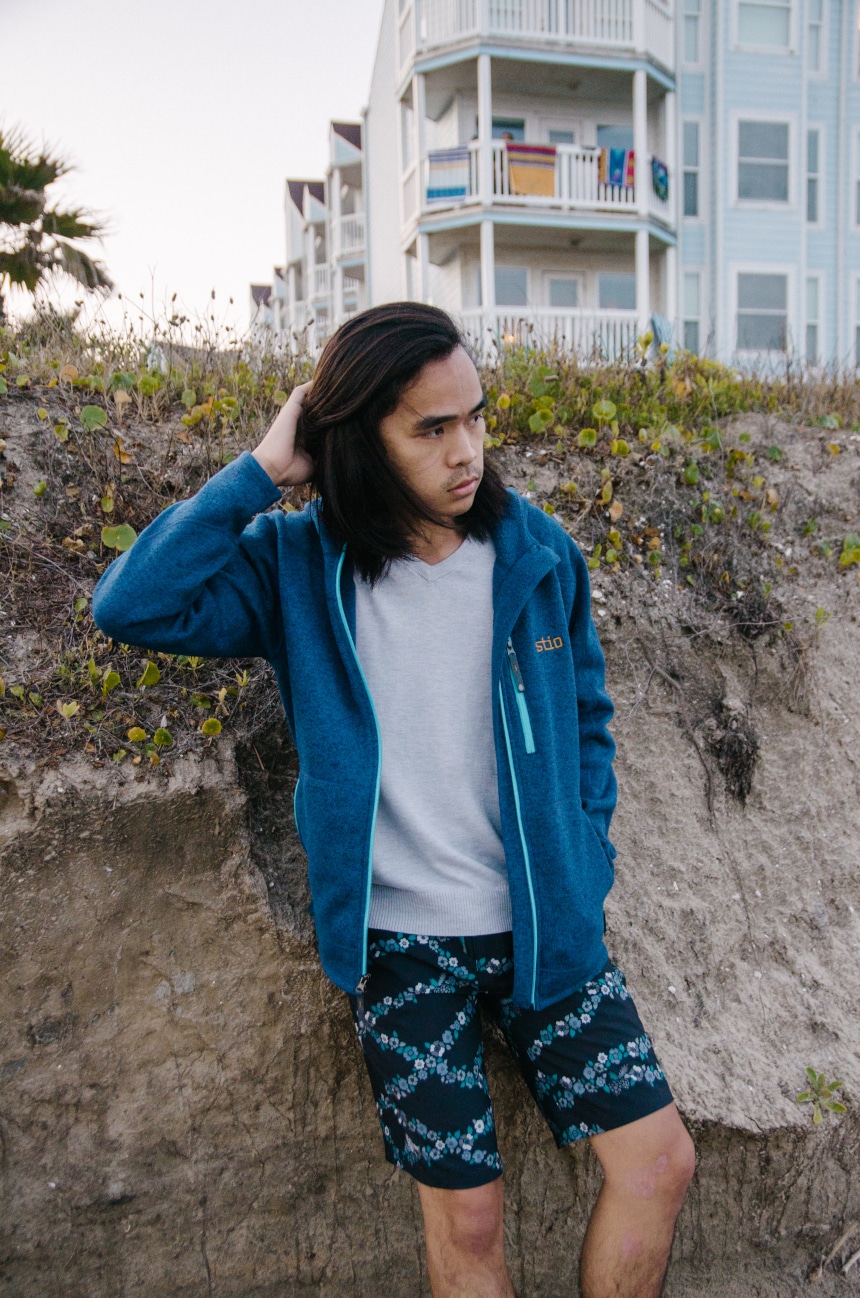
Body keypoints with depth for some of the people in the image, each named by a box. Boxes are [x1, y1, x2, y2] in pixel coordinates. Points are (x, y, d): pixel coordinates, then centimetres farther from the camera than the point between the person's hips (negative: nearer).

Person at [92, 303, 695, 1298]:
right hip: (401, 939, -2)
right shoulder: (299, 566, -8)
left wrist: (584, 871, 1)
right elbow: (132, 606, -20)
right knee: (466, 1213, 7)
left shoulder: (538, 555, -3)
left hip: (543, 924, 3)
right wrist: (263, 470, -19)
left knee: (659, 1160, 5)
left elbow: (586, 721, 7)